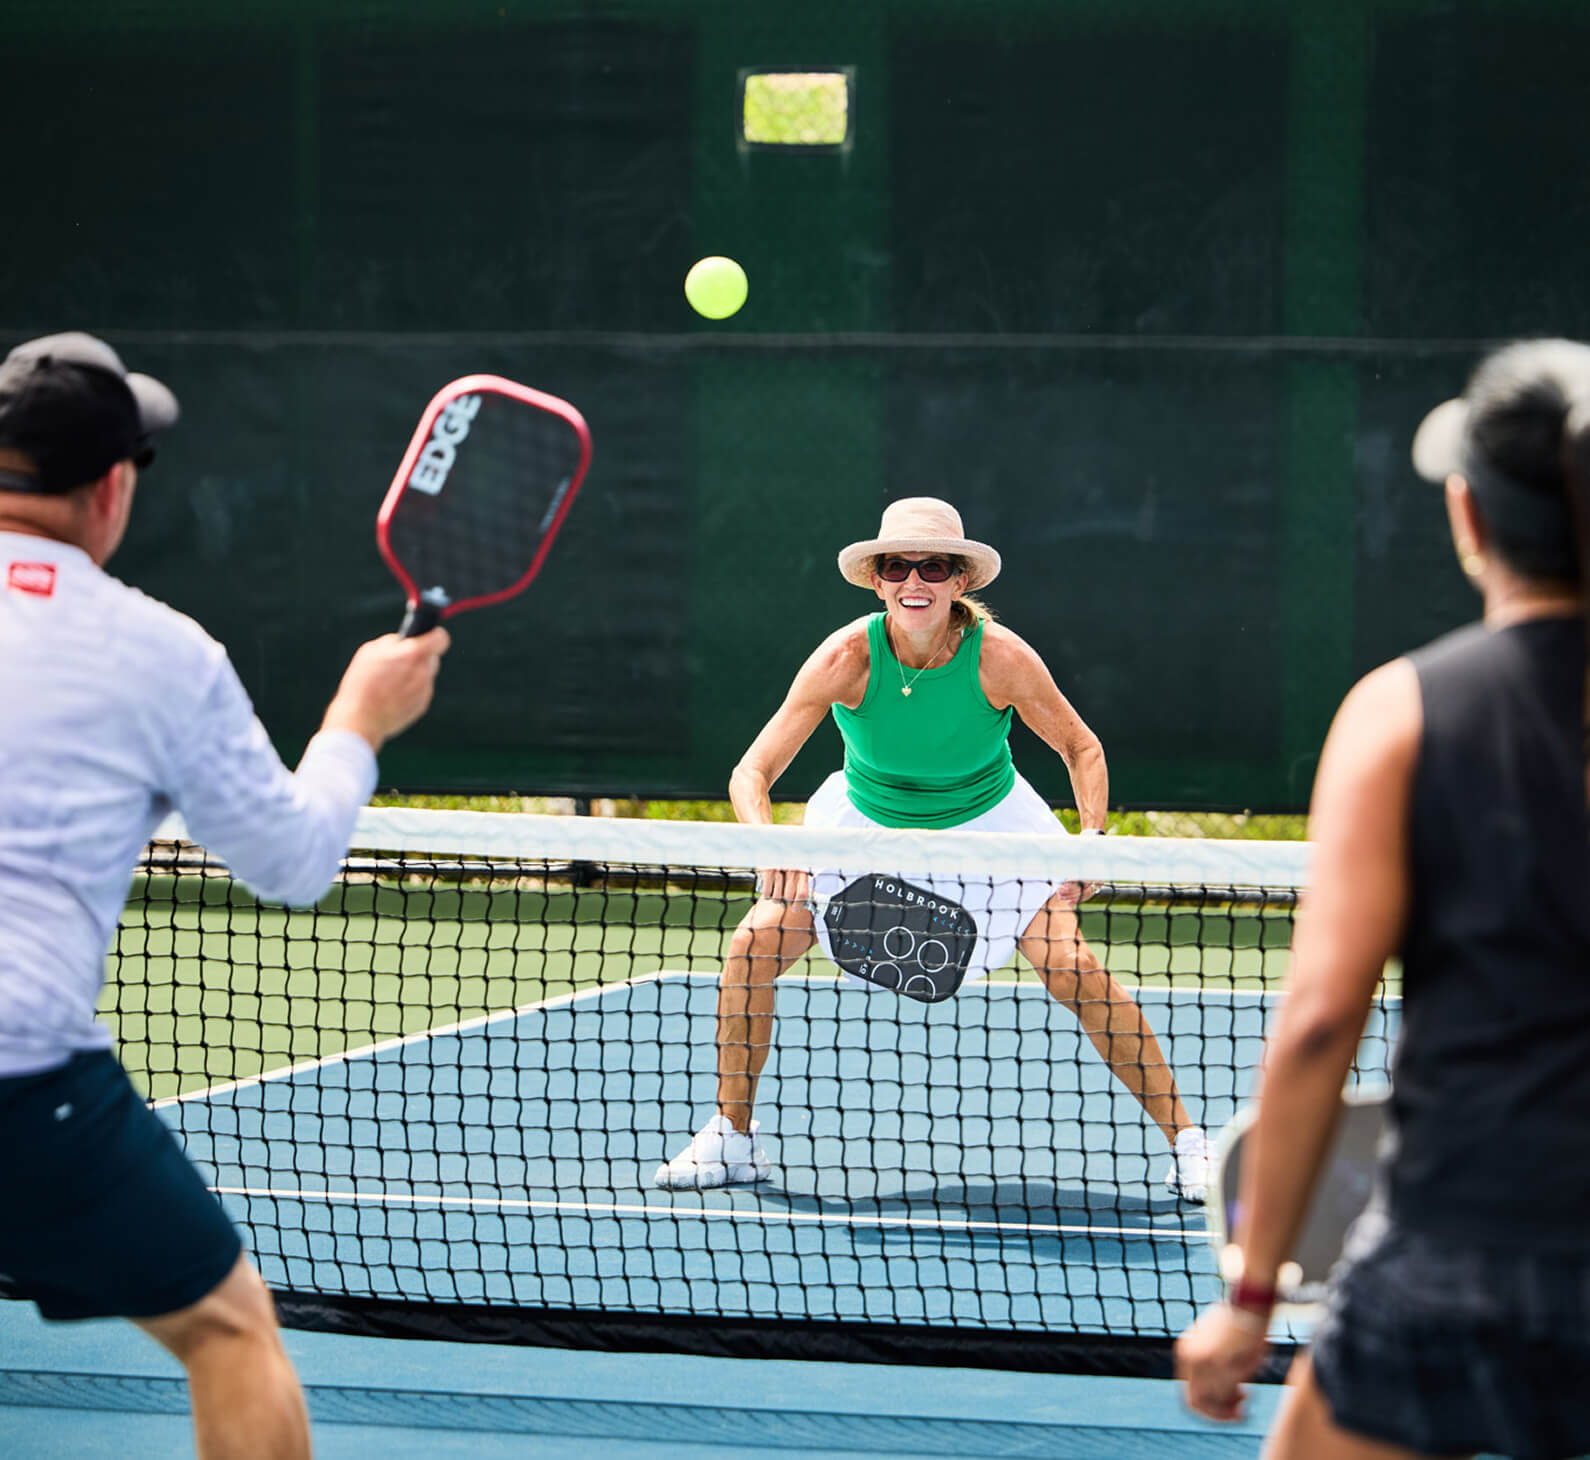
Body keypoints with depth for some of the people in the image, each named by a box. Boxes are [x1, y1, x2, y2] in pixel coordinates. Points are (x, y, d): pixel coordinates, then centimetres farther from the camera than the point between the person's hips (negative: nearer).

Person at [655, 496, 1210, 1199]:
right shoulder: (846, 658, -27)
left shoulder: (1000, 657, -27)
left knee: (1075, 969, -20)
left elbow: (1081, 747, -10)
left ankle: (1185, 1141, -7)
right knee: (754, 942, -15)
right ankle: (732, 1139, 4)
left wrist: (1092, 838, -27)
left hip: (988, 822, -1)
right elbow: (751, 775, -25)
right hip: (866, 820, 1)